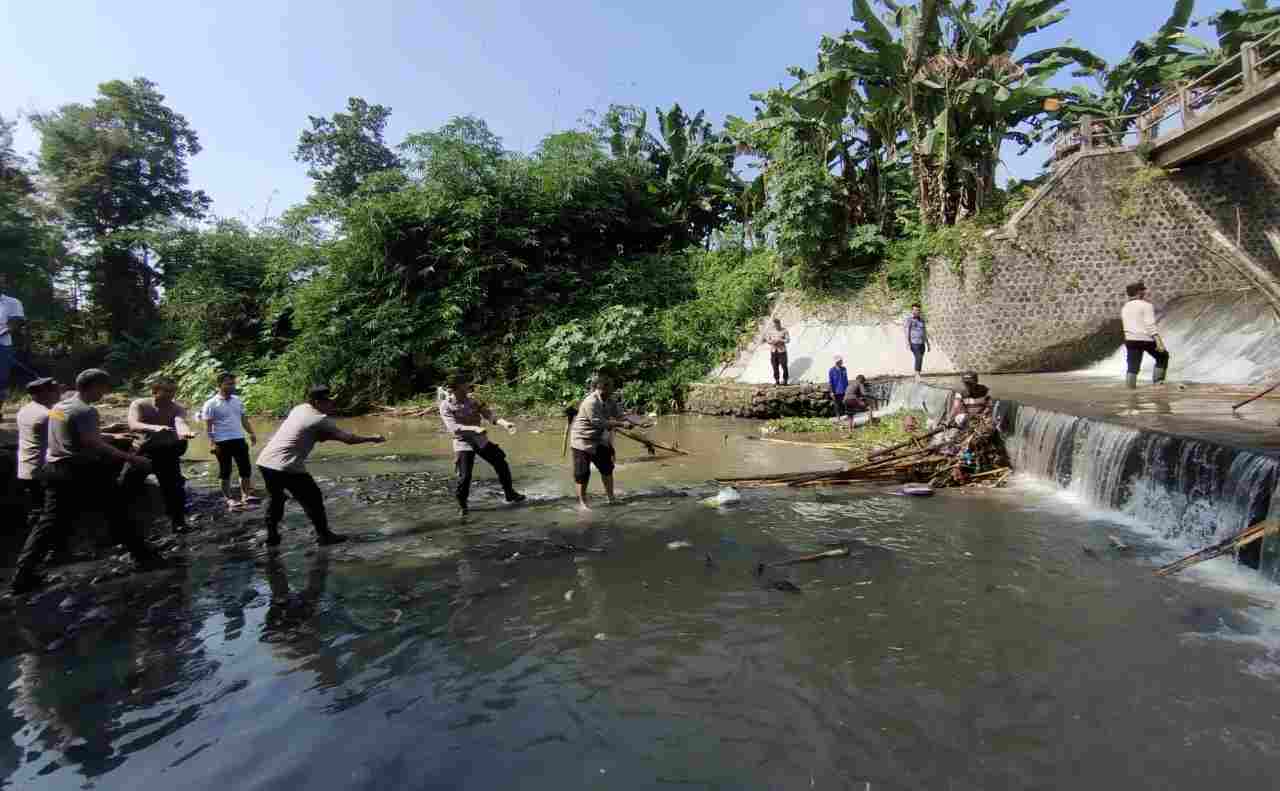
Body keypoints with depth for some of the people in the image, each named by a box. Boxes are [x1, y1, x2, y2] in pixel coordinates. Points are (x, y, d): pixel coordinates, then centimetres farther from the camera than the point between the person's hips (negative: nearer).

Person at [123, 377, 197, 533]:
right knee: (127, 486, 5)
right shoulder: (139, 405, -13)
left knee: (173, 488, -3)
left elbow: (180, 423, -35)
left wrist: (185, 432, -61)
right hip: (144, 451, 1)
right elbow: (133, 425, -32)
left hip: (168, 453, -1)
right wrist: (155, 428, -55)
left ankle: (178, 522, 8)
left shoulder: (178, 408, -13)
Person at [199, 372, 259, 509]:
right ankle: (229, 499, 12)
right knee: (225, 472, 5)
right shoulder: (211, 404, -7)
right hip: (222, 442, -5)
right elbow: (208, 426, -8)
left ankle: (246, 495, 16)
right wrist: (212, 442, -16)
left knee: (246, 469, 6)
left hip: (239, 439, 5)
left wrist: (251, 433, 5)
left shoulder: (237, 400, 10)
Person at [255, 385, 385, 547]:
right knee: (313, 499, 7)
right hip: (287, 467, -8)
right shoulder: (320, 419, -9)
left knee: (274, 498, 26)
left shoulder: (298, 408, 13)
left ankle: (272, 536, 32)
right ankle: (324, 535, 14)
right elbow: (348, 439, -7)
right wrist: (373, 439, 3)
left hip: (264, 461, 8)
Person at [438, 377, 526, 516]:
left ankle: (510, 494, 24)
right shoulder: (446, 406, -13)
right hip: (463, 444, -4)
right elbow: (453, 427, -25)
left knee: (501, 464, 6)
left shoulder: (472, 401, -1)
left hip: (481, 440, 5)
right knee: (464, 476, -7)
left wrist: (504, 423, -22)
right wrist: (475, 428, -38)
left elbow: (489, 415, -5)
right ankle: (462, 505, 18)